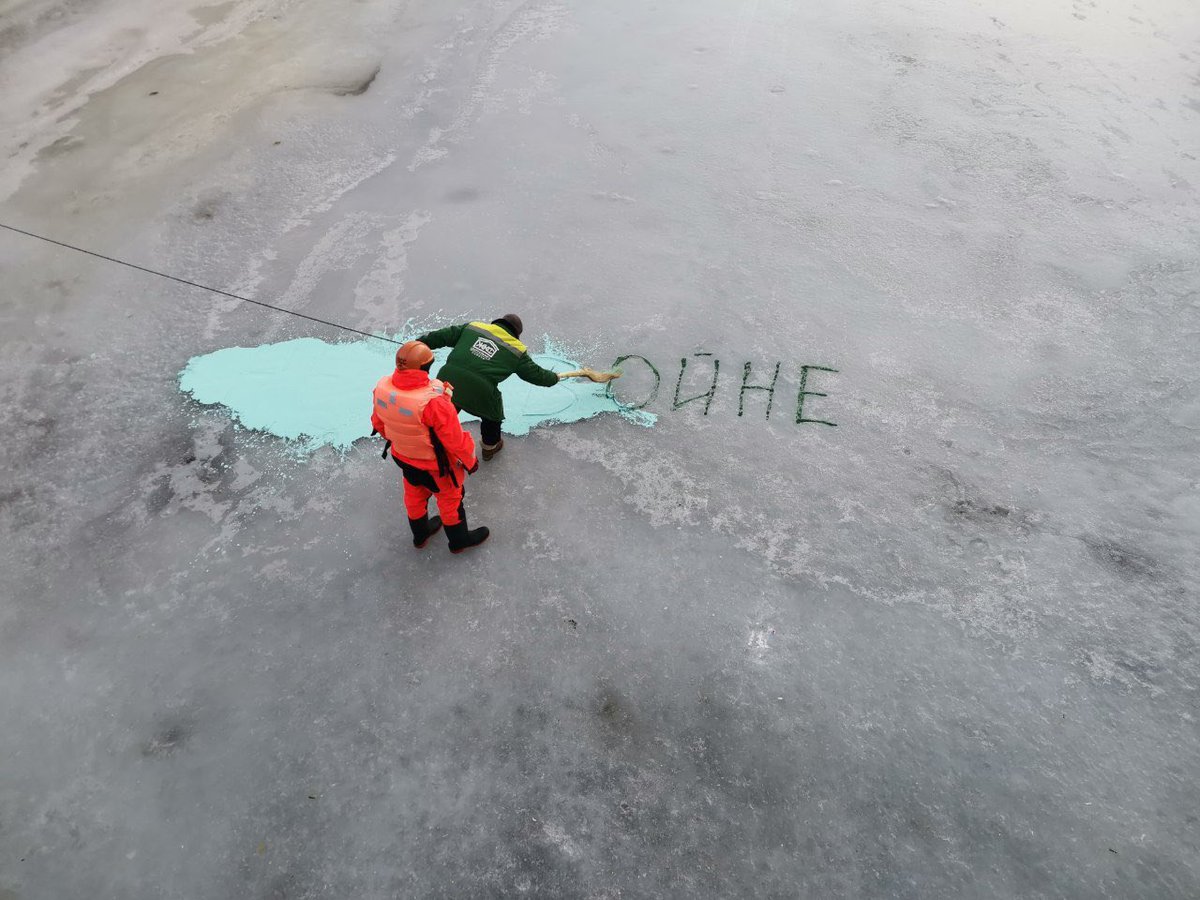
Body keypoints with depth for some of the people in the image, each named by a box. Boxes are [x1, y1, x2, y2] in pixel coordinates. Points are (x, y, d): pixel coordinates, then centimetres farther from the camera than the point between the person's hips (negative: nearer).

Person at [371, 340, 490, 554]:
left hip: (402, 457, 6)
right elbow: (454, 439, -28)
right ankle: (459, 540, 46)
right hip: (435, 465, -6)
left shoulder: (382, 388, -21)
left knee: (414, 495, 31)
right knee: (450, 498, 22)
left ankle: (420, 534, 56)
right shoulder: (433, 402, -41)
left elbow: (378, 423, -2)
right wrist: (470, 460, -9)